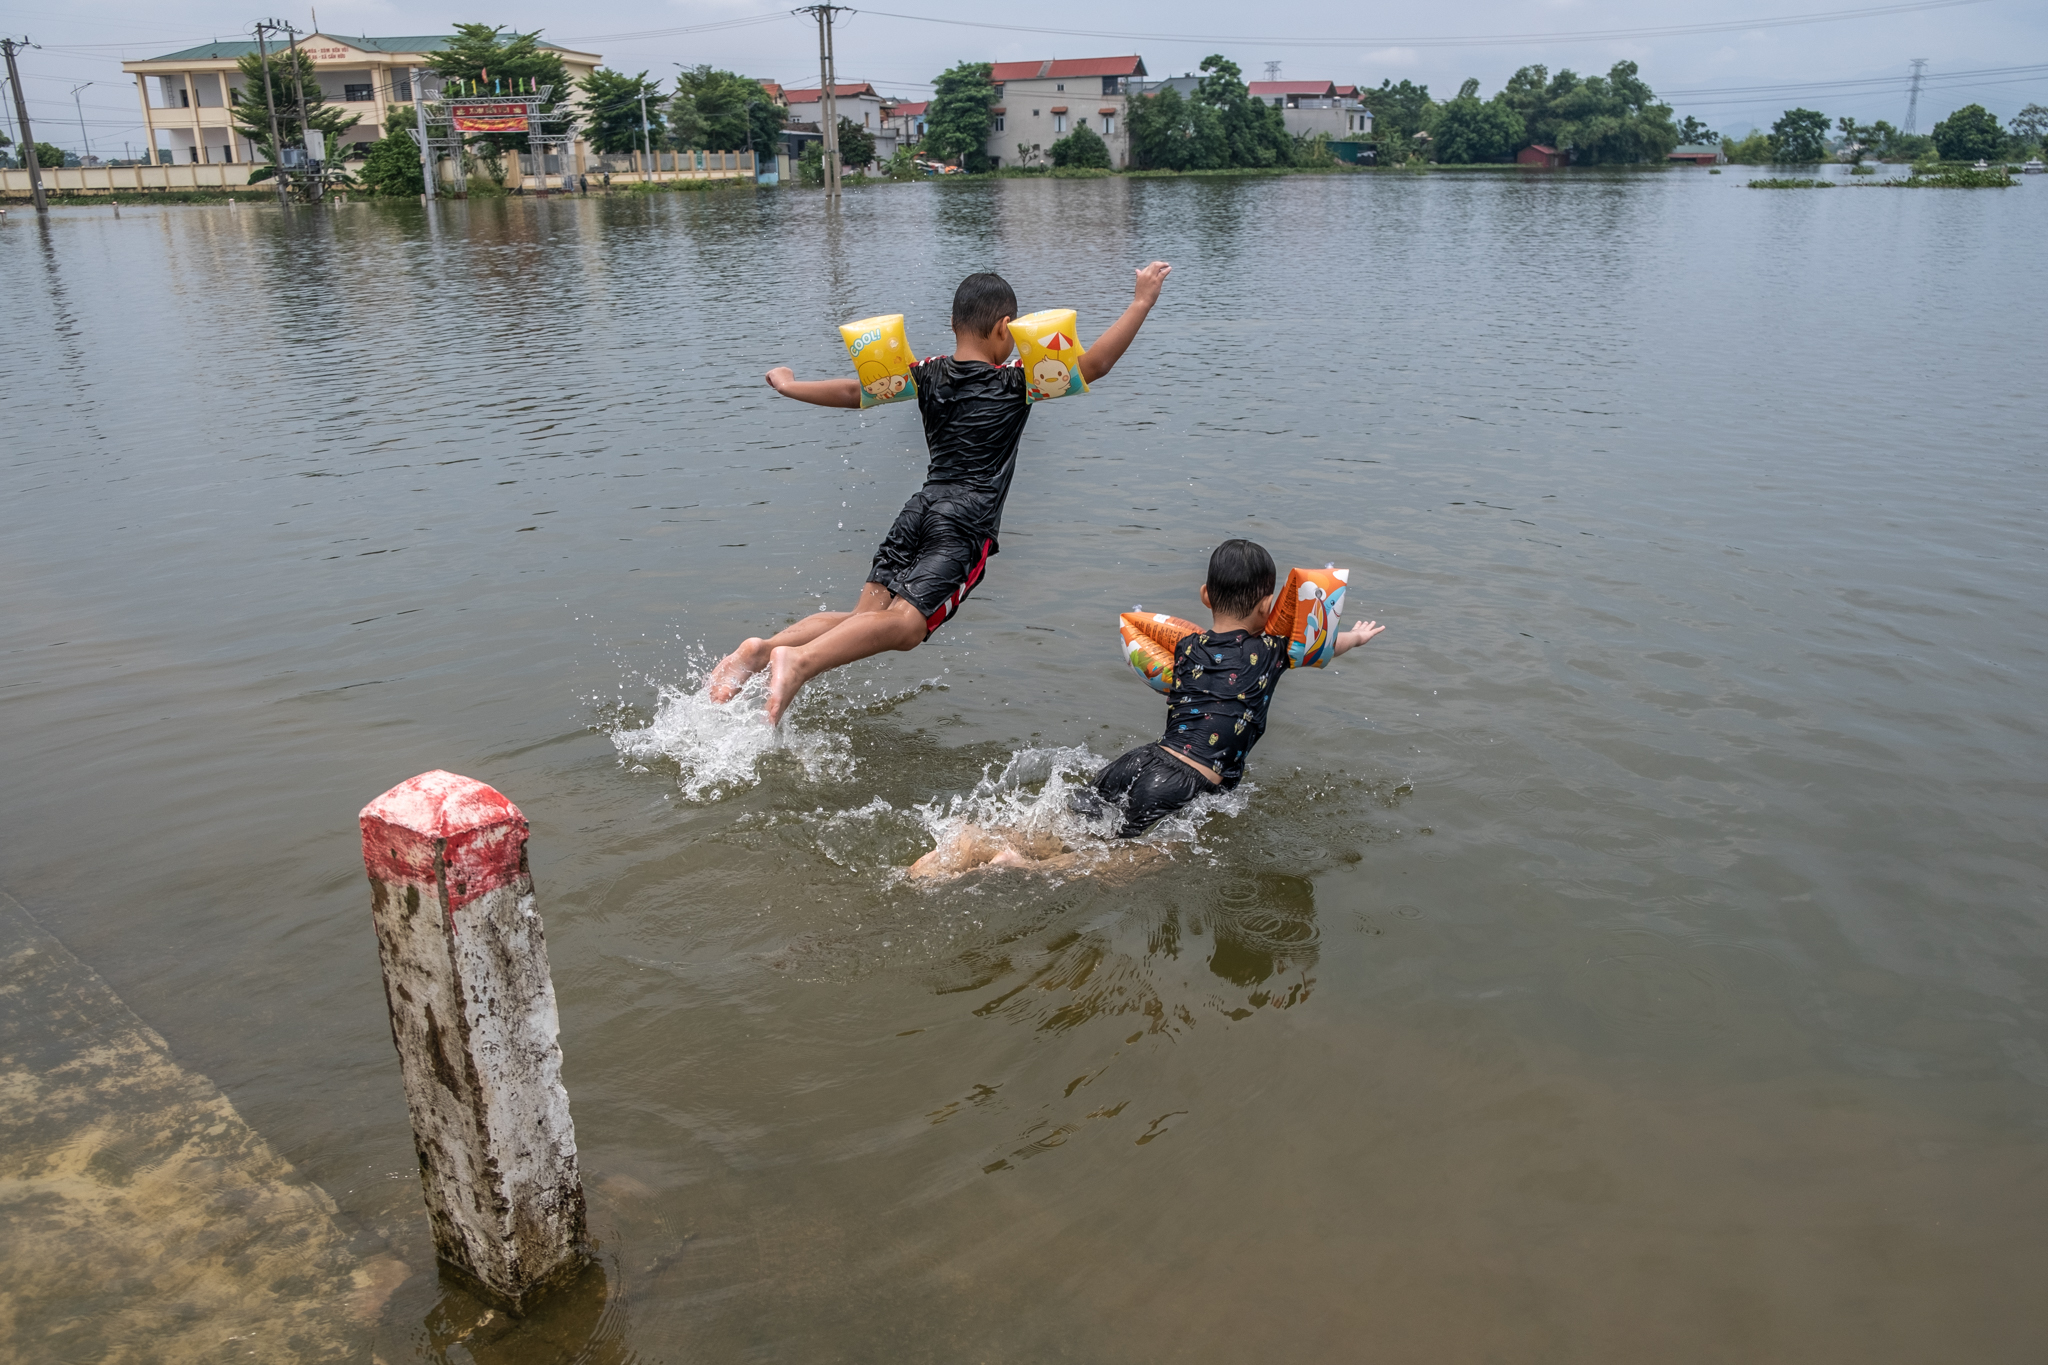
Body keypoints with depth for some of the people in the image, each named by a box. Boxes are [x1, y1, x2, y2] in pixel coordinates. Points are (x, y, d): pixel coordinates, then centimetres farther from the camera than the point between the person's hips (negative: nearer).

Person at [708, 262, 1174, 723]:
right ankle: (799, 660, -35)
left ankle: (765, 648, -12)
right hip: (967, 524, -5)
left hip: (921, 508, 6)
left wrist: (788, 386, 30)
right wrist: (1142, 302, 5)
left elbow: (852, 391, 15)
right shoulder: (1016, 382, 1)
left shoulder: (928, 376, 12)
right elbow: (1094, 364, -1)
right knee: (905, 622, -14)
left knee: (867, 618, 6)